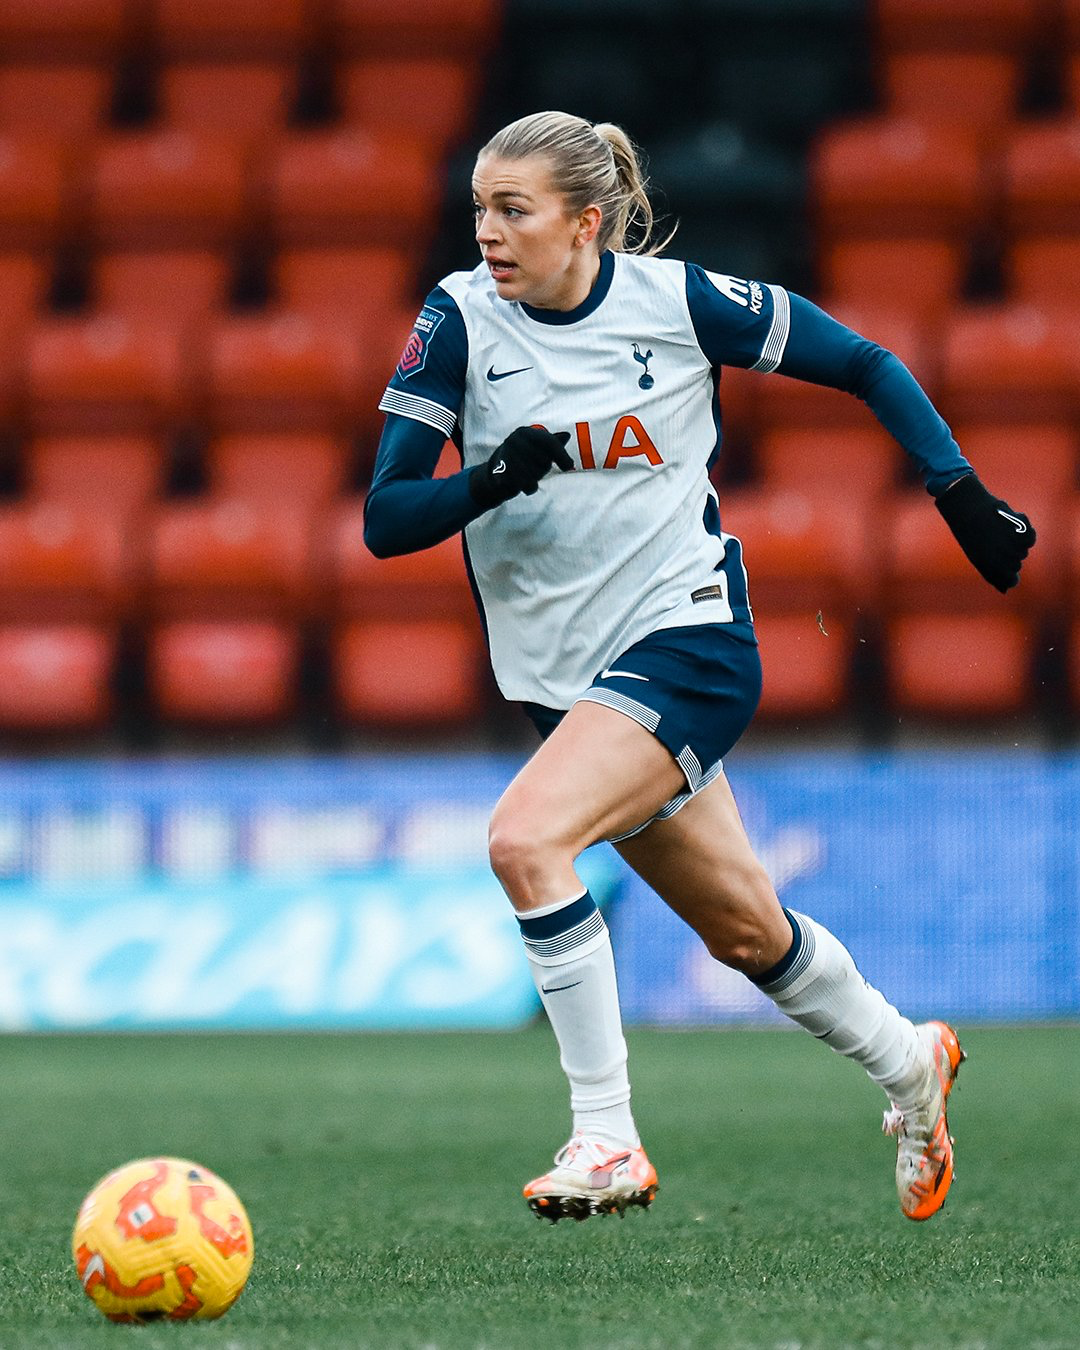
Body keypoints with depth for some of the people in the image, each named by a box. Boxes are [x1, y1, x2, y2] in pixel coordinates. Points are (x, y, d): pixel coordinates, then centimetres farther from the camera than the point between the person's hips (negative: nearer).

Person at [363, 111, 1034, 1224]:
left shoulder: (679, 300, -9)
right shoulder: (461, 319, -5)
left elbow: (867, 367, 3)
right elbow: (384, 521, -8)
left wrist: (961, 493, -5)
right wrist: (488, 481, -27)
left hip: (687, 638, -4)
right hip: (564, 670, 4)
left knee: (524, 838, -28)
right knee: (743, 929, 15)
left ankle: (606, 1138, -20)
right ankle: (905, 1063, 42)